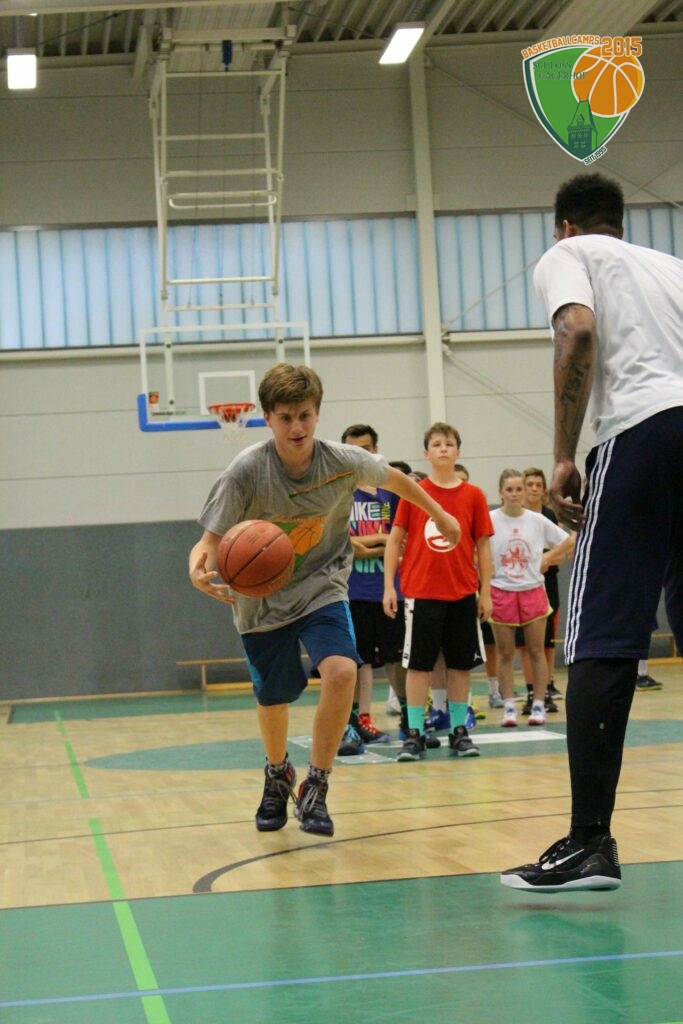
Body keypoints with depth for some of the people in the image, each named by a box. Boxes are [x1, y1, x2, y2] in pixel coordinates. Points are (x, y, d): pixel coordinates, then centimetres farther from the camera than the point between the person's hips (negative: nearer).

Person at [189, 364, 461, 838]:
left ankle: (315, 789, -11)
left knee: (341, 671, -26)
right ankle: (278, 774, 47)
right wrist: (199, 570, -45)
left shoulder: (344, 461, -17)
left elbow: (393, 478, 5)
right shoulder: (247, 471, -23)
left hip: (321, 588, 0)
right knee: (273, 702, 12)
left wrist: (440, 515, 17)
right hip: (261, 598, 0)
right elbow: (212, 539, -22)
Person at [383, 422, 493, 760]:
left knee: (461, 663, 6)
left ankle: (459, 730, 15)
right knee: (418, 663, 0)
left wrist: (485, 591, 4)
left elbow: (482, 545, 7)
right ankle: (414, 733, 4)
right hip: (421, 592, -2)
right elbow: (395, 539, 4)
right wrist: (389, 586, -2)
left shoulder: (473, 495, 4)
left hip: (463, 593, 2)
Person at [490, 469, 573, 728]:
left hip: (533, 590, 1)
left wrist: (548, 557, 0)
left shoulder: (537, 520, 1)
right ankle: (509, 706, 9)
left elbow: (567, 541, 10)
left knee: (536, 651, 3)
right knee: (505, 654, 2)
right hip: (501, 591, -1)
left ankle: (539, 705, 10)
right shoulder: (490, 520, -5)